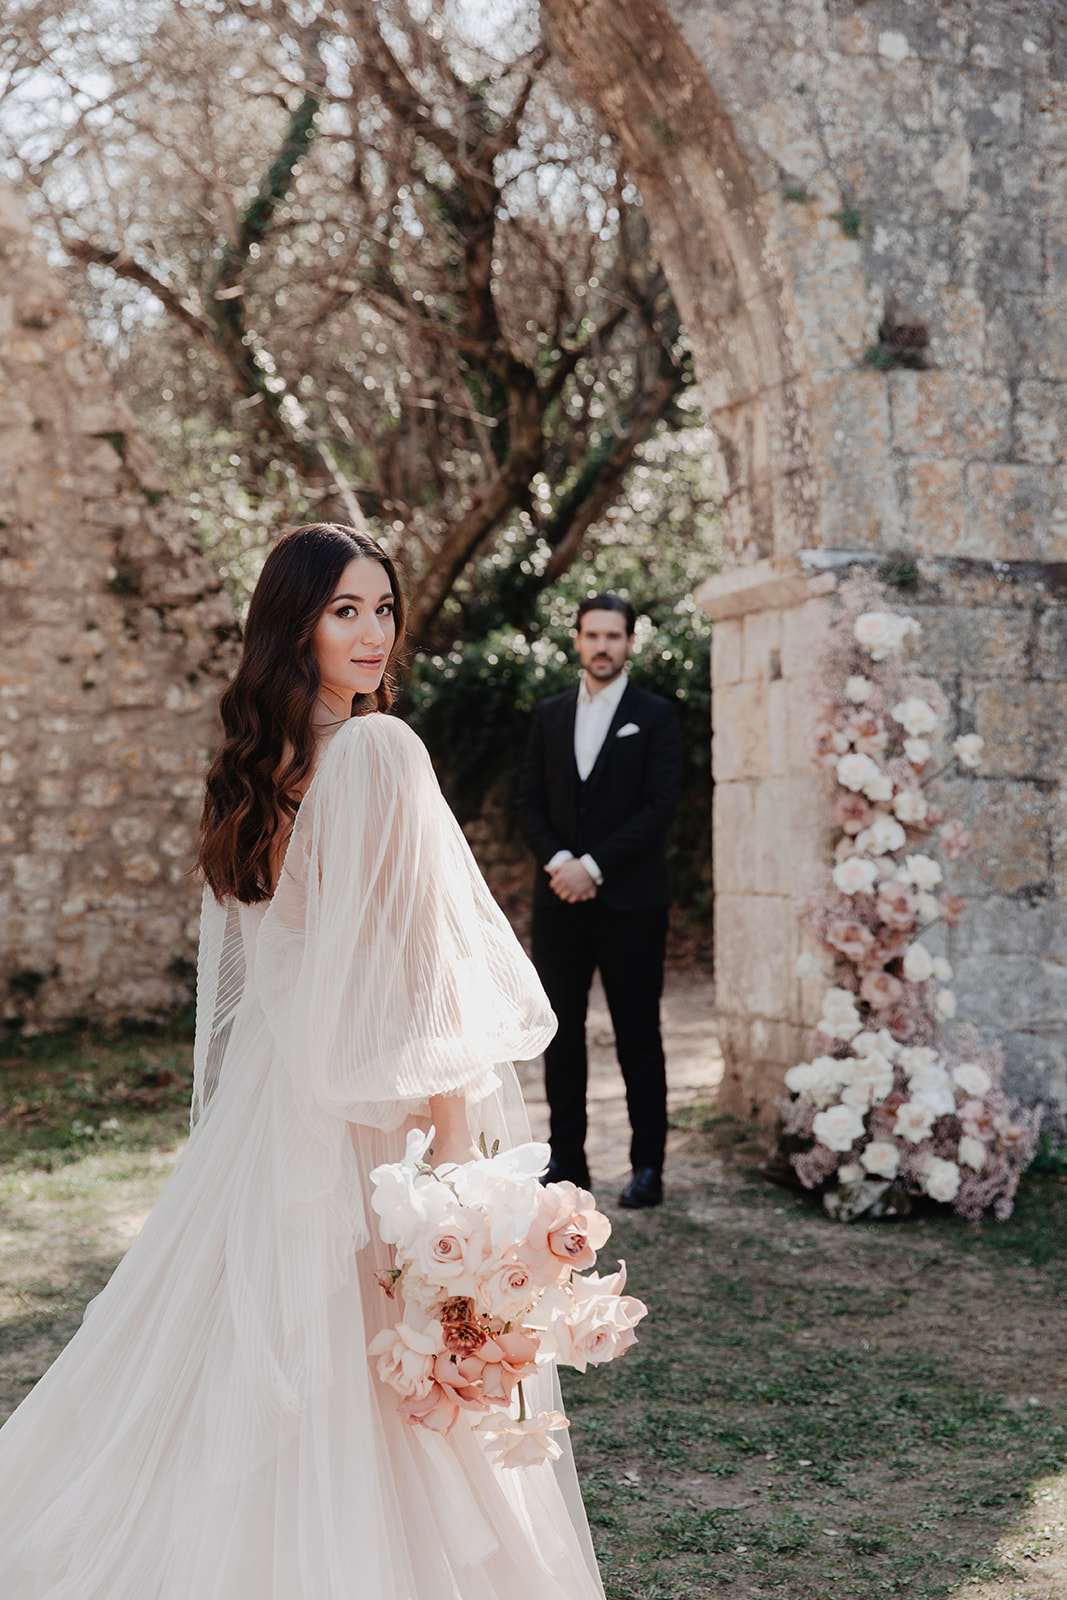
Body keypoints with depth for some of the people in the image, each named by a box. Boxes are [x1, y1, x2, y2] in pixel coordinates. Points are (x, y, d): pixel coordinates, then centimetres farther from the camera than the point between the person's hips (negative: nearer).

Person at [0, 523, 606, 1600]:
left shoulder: (256, 763, 7)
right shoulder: (379, 750, -15)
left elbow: (239, 957, 12)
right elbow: (417, 958, -17)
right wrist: (456, 1140, -14)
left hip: (268, 1098, 8)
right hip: (371, 1107, -7)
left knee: (261, 1342, 16)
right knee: (361, 1371, 2)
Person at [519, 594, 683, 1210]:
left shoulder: (656, 715, 0)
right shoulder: (549, 714, 13)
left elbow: (661, 806, -8)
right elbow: (532, 801, 10)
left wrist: (593, 866, -14)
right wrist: (558, 861, -8)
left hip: (629, 899, -4)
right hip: (560, 898, 4)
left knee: (638, 1036, 1)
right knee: (562, 1032, 5)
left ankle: (649, 1166, 7)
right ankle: (567, 1160, 12)